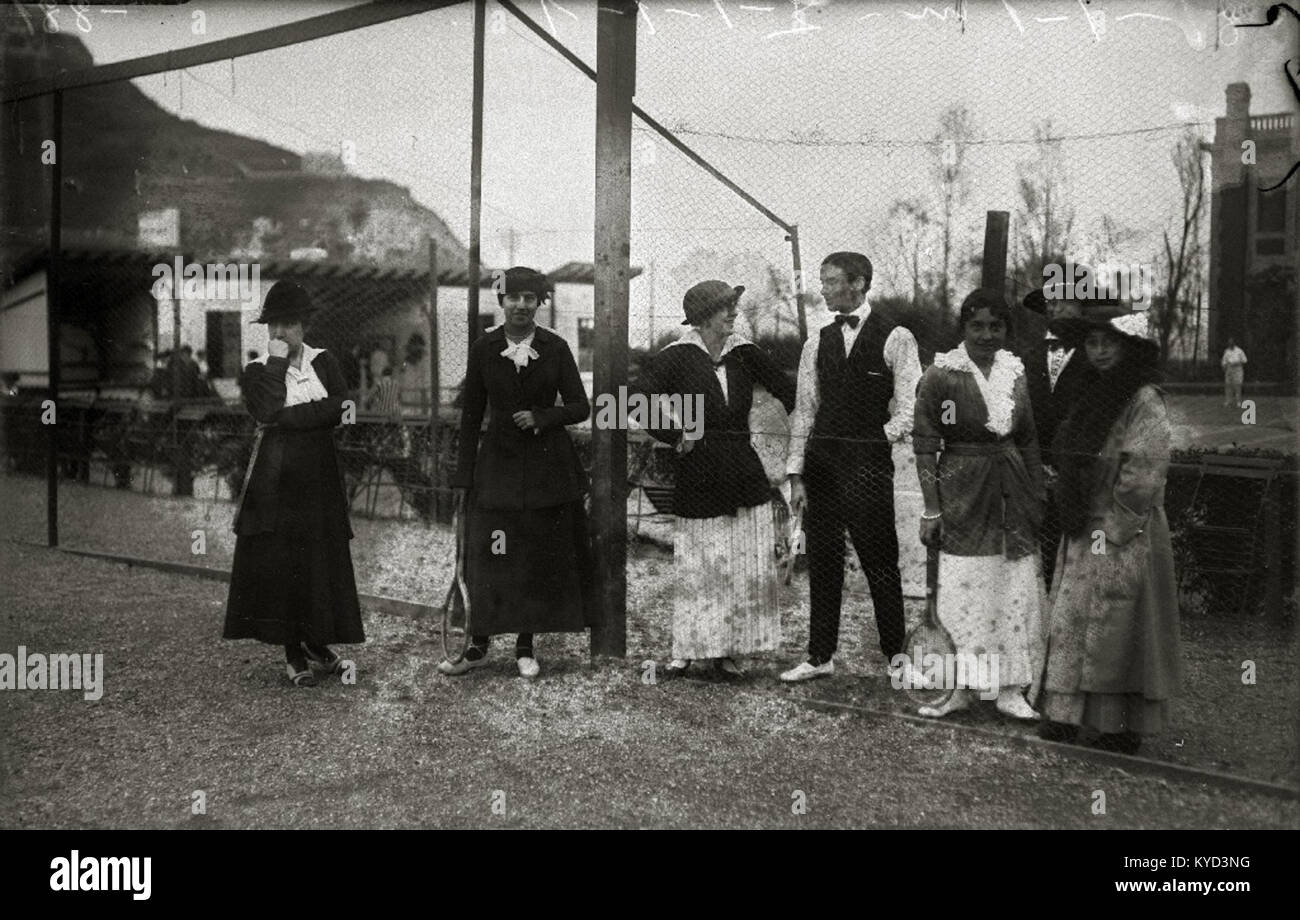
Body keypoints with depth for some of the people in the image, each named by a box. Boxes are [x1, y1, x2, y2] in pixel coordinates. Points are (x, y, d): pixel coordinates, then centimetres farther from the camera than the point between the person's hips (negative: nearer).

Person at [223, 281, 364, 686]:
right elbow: (268, 410, -16)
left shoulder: (323, 361, 8)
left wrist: (285, 419, -11)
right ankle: (294, 656, 6)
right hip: (276, 478, -2)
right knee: (279, 563, -2)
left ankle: (317, 644, 19)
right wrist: (277, 362, -10)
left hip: (319, 475, 2)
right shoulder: (257, 371, 4)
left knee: (322, 560, 4)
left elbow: (342, 408, -7)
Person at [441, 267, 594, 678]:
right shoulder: (484, 349, 1)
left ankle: (525, 647, 17)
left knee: (540, 558, 5)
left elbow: (580, 407, 3)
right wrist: (463, 476, 2)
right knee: (488, 555, -4)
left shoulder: (555, 348, 0)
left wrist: (540, 417, -14)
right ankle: (478, 646, 8)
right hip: (498, 459, 0)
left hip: (547, 463, 0)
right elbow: (471, 415, 4)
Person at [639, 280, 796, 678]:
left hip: (745, 477, 4)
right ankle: (686, 649, 16)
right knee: (697, 568, 2)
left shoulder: (745, 354, 4)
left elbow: (787, 390, 8)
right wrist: (676, 436, -11)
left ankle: (726, 650, 16)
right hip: (698, 478, -3)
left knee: (750, 568, 3)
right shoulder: (677, 357, -5)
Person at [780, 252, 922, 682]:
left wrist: (874, 443, -4)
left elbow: (910, 409, -5)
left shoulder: (895, 339, -3)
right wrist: (796, 475, 4)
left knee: (880, 564, 1)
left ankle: (895, 655, 13)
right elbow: (804, 410, 9)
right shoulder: (818, 343, 10)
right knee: (822, 562, 9)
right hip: (821, 461, 5)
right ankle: (820, 657, 18)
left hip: (868, 466, -4)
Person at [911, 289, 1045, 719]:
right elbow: (924, 445, -6)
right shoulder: (941, 375, -7)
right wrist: (931, 510, -9)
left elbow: (1028, 440, 14)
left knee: (1016, 593, 6)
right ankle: (961, 687, 13)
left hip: (1011, 497, 4)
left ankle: (1010, 689, 16)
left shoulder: (1014, 373, 7)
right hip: (962, 493, -4)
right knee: (963, 592, 0)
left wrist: (1038, 498, 12)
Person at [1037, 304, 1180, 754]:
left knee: (1115, 630, -1)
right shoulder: (1094, 396, 13)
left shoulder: (1144, 399, -12)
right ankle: (1064, 717, 17)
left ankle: (1123, 730, 9)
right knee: (1068, 622, 9)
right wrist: (1077, 524, 11)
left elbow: (1144, 472, -17)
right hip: (1084, 534, 8)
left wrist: (1113, 530, -15)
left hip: (1124, 536, -8)